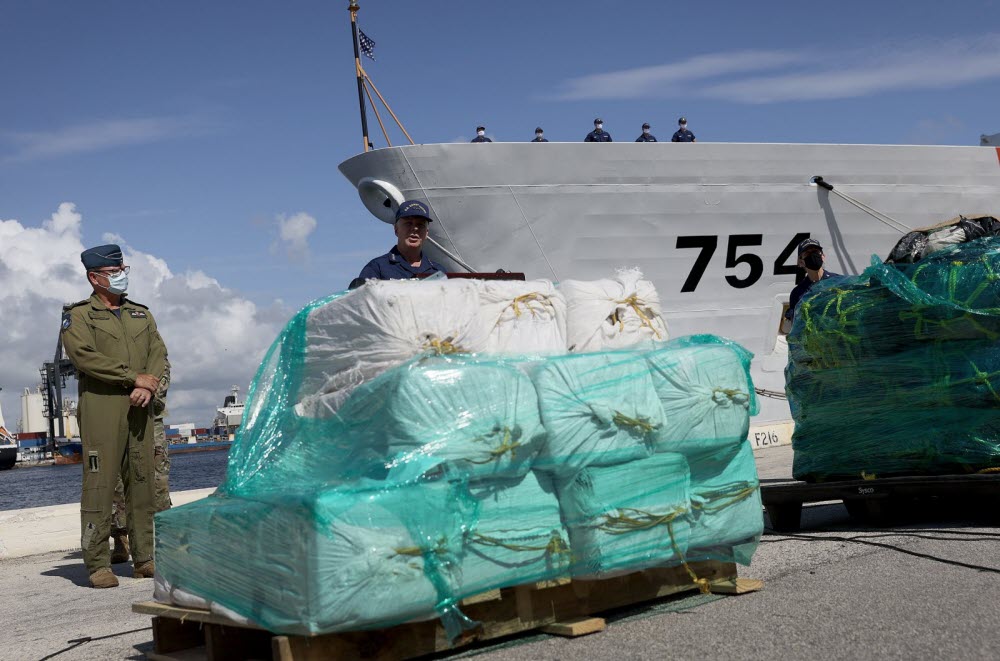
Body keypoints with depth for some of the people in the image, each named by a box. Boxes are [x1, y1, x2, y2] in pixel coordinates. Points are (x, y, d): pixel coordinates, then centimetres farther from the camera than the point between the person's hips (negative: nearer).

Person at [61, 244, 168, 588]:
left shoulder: (141, 314, 21)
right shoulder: (78, 315, 5)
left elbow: (159, 353, 12)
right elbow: (84, 355, -11)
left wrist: (150, 385, -9)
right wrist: (136, 378, -14)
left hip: (139, 407, 5)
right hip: (100, 405, -4)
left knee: (142, 482, 4)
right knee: (100, 483, -7)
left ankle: (144, 559, 10)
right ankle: (98, 564, -3)